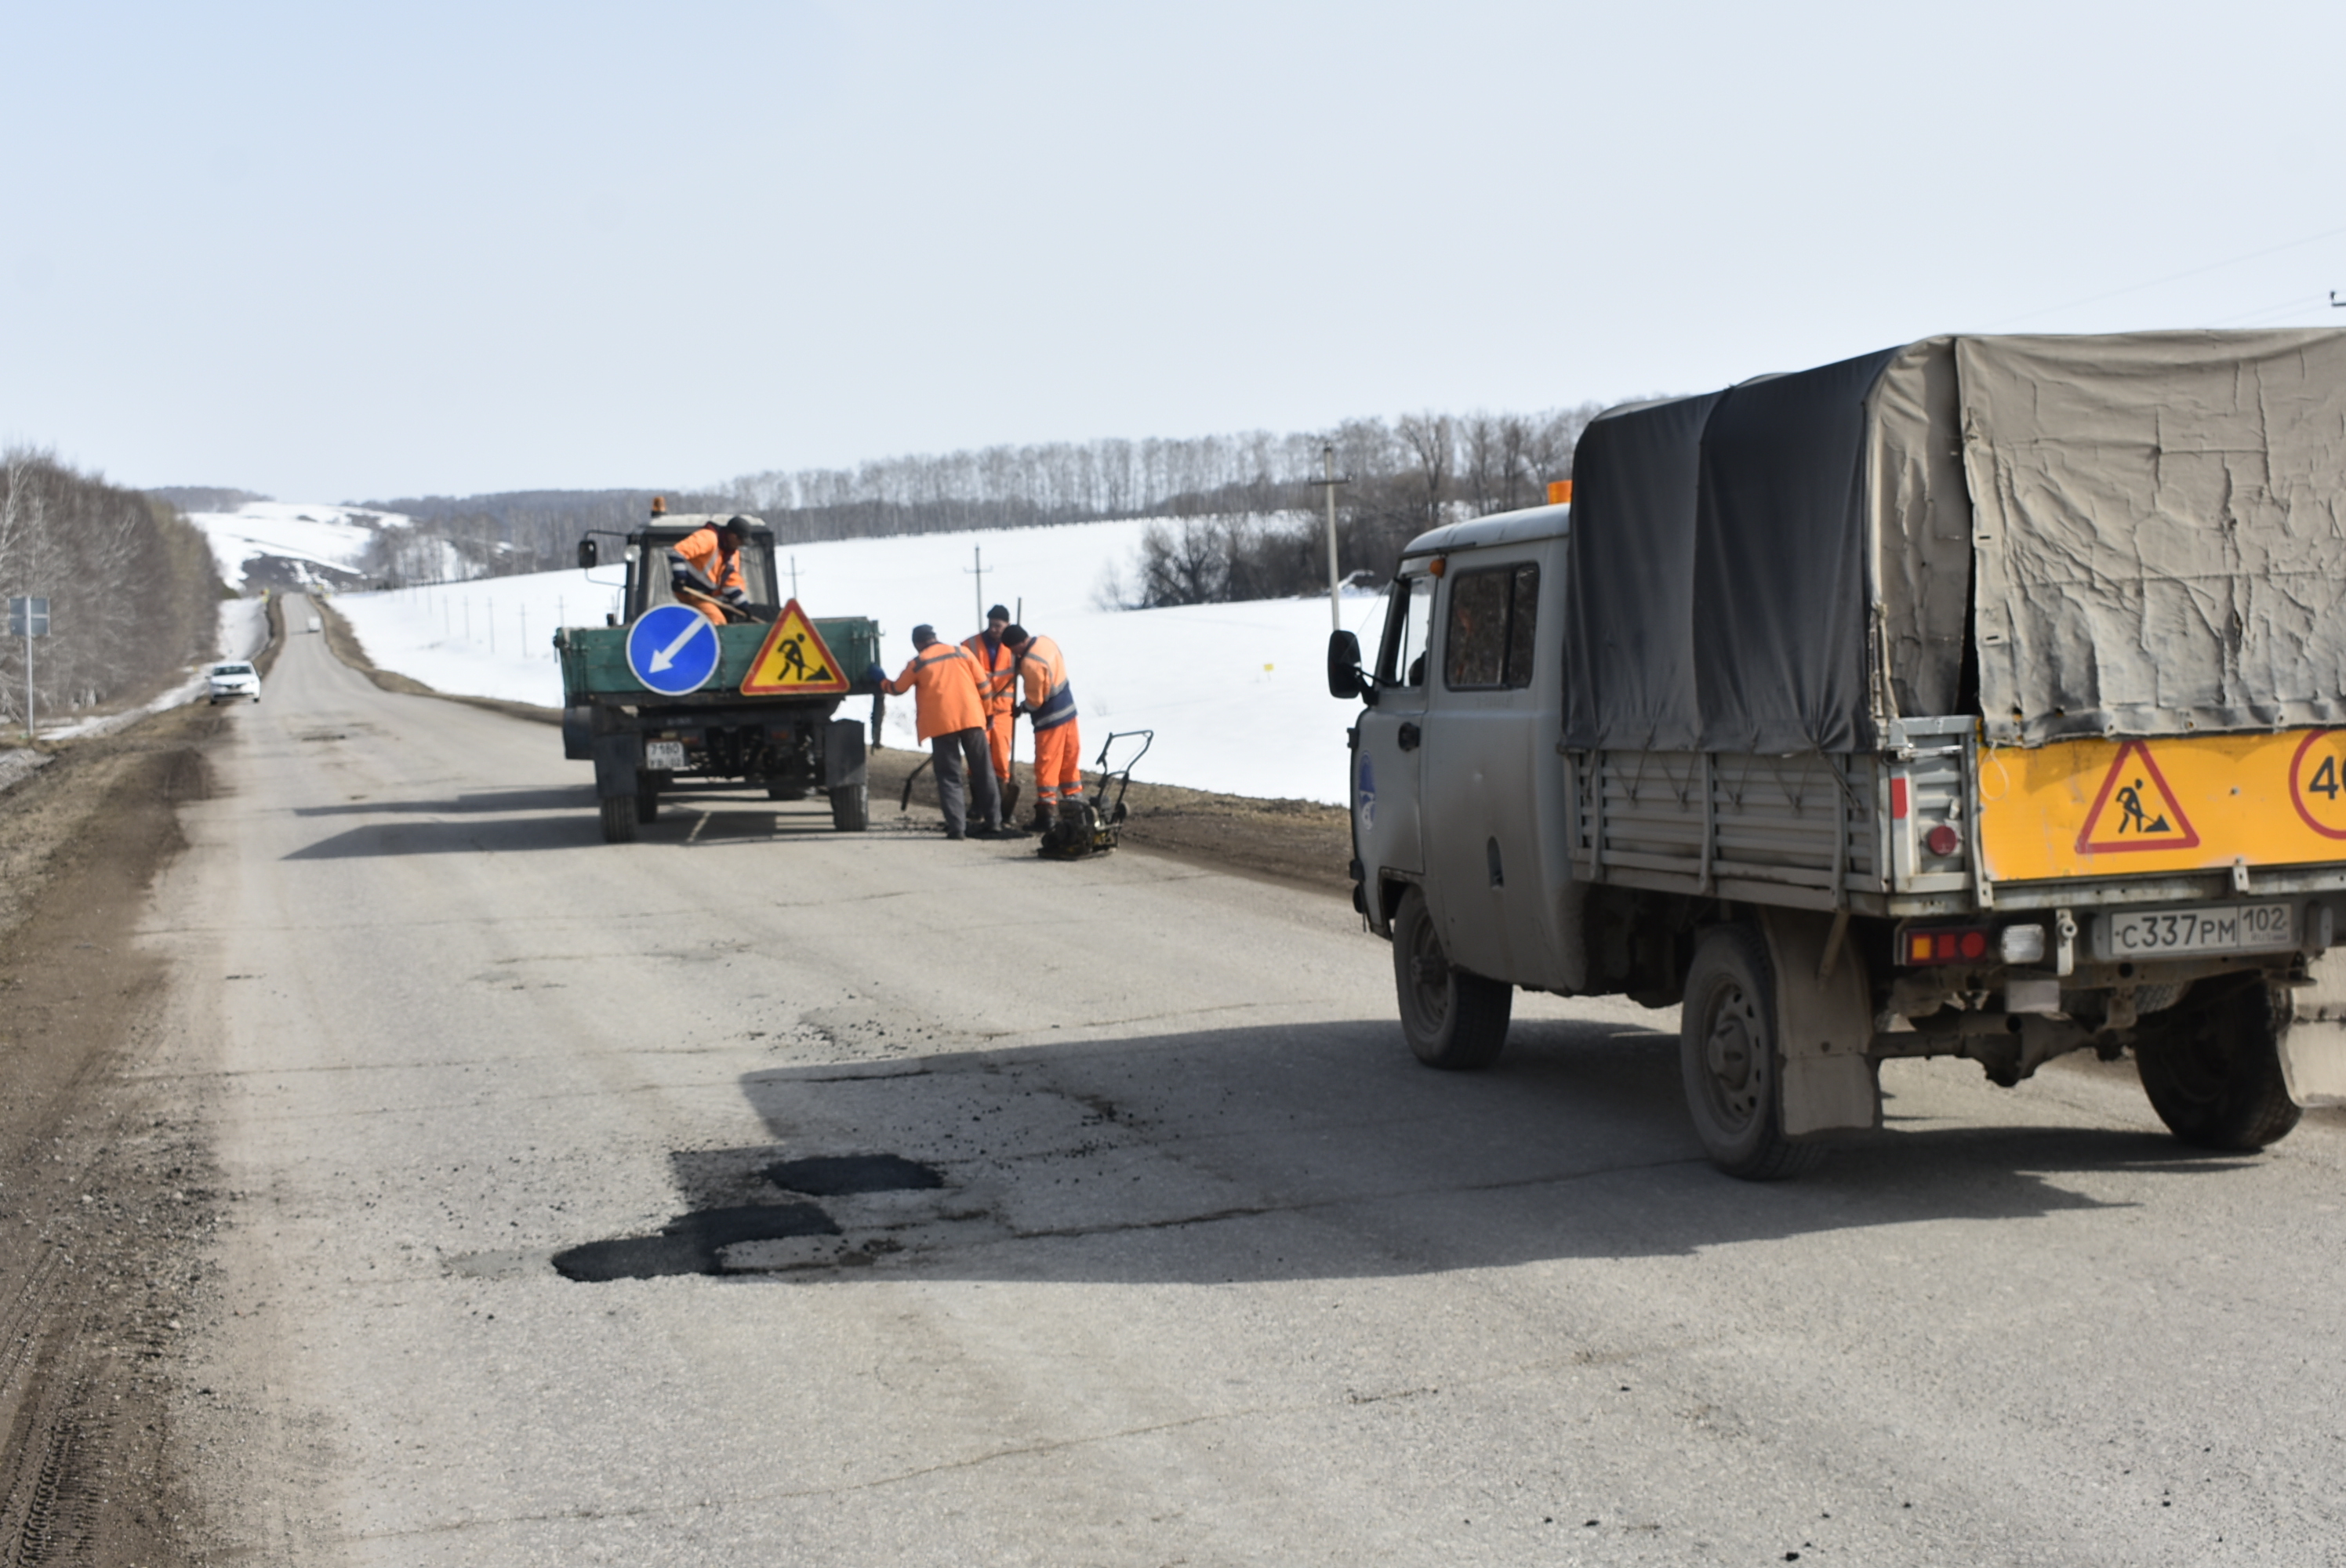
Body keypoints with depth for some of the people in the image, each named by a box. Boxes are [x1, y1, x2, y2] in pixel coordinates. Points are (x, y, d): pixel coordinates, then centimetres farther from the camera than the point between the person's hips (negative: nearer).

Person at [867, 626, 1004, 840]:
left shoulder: (918, 663, 6)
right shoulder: (961, 652, 10)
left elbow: (897, 689, 18)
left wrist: (880, 680, 38)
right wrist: (986, 712, 18)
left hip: (942, 724, -2)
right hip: (972, 718, 2)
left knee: (949, 776, 3)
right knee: (983, 773, 7)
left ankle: (956, 827, -6)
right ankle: (993, 823, 5)